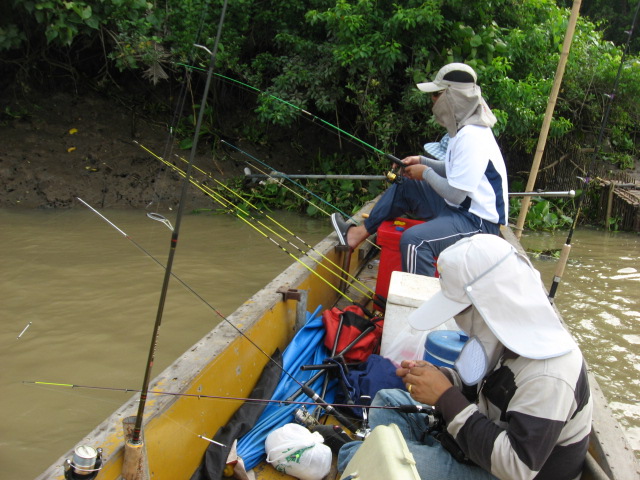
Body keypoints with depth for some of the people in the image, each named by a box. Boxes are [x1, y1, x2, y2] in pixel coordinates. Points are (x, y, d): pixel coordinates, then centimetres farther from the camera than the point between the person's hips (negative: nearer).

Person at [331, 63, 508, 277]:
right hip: (459, 207, 11)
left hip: (478, 221, -11)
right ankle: (358, 234, 22)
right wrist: (422, 162, 8)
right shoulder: (464, 129, 8)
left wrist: (426, 173, -9)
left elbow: (456, 194, -25)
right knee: (404, 187, 17)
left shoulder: (471, 136, -24)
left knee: (414, 239, -33)